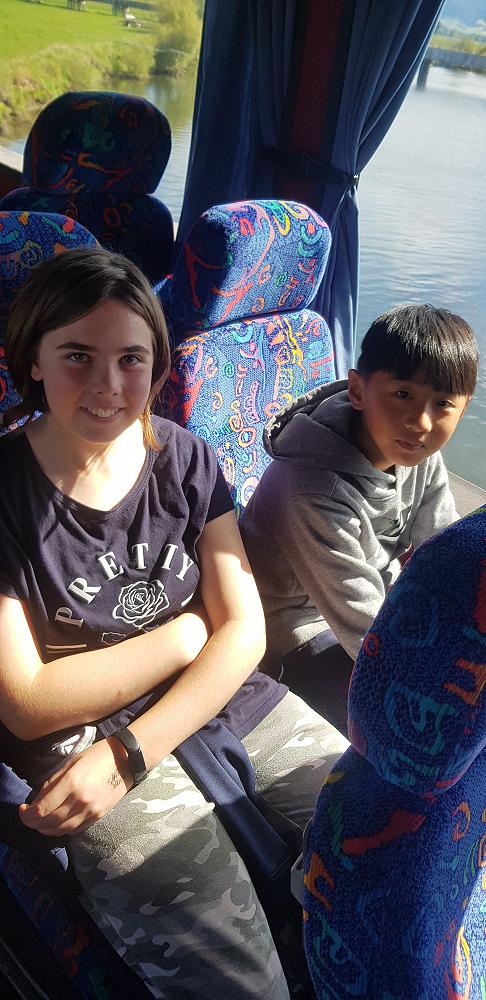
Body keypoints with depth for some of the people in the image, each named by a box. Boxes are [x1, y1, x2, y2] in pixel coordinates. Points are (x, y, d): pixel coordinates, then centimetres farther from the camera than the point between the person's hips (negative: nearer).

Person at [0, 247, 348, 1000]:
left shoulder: (187, 462, 2)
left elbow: (244, 632, -2)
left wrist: (128, 754, -14)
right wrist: (184, 634, -7)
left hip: (227, 700, 5)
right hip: (81, 737, -4)